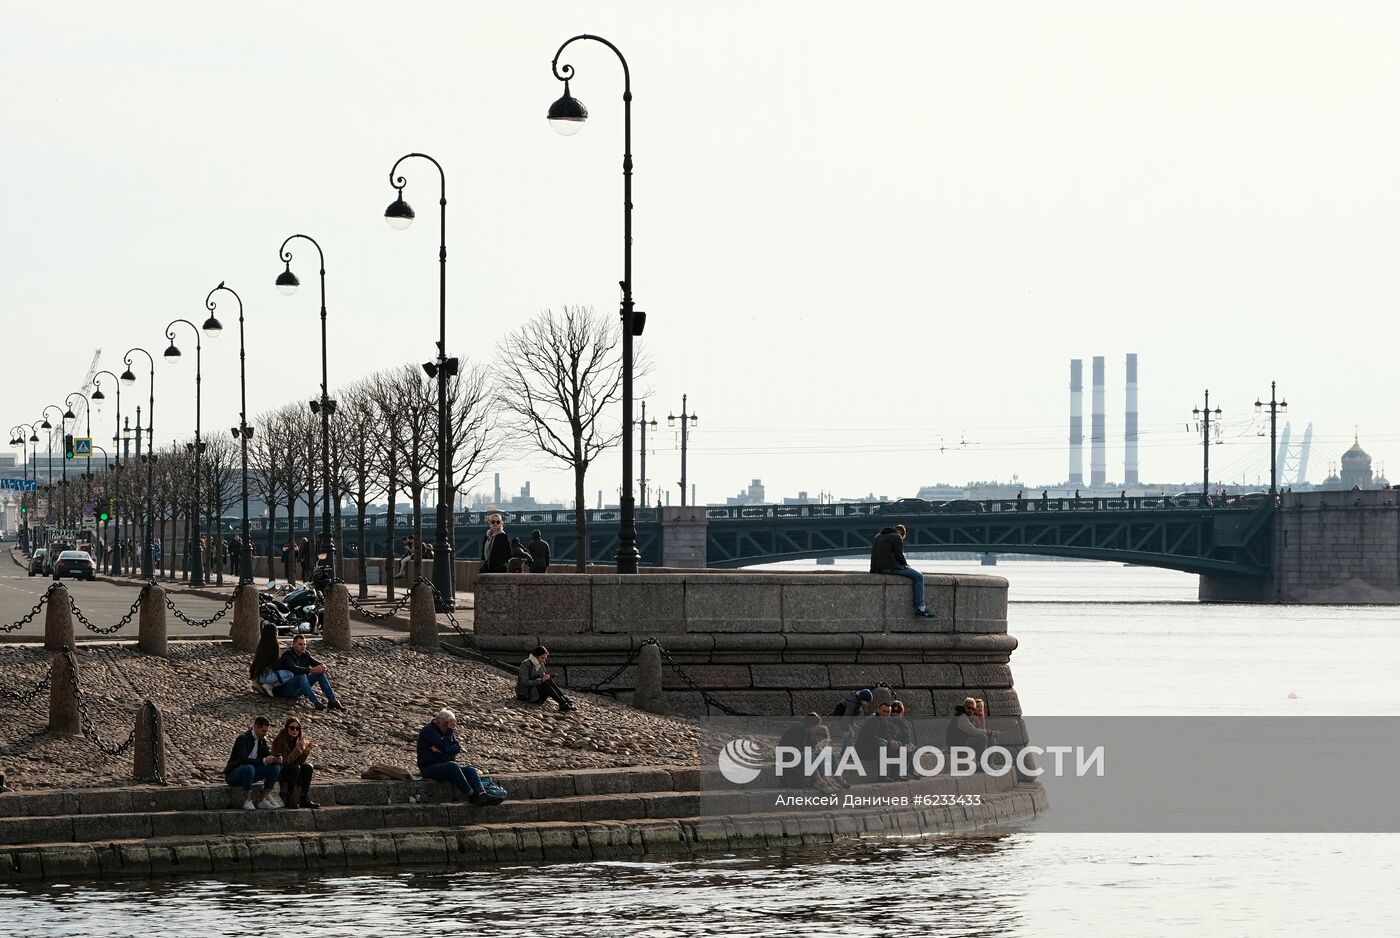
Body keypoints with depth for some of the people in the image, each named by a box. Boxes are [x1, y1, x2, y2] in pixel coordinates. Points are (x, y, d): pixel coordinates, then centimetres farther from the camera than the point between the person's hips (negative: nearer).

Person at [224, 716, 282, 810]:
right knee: (249, 768, -40)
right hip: (233, 775, -8)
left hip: (249, 774, 8)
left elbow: (267, 755, 8)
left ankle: (264, 800, -10)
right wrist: (264, 761, -36)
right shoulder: (243, 738, -19)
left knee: (275, 767, -8)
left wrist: (275, 759, -17)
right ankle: (247, 801, -29)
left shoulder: (262, 740, 6)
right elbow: (243, 760, -31)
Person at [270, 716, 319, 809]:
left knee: (308, 767, -19)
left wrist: (306, 750, -22)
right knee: (295, 767, -31)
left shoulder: (300, 739, 0)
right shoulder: (280, 741, -18)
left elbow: (300, 761, -4)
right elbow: (285, 761, -26)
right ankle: (288, 799, -28)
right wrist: (297, 748, -33)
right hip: (279, 773, -6)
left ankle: (304, 799, -21)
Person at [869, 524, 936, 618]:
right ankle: (920, 608, -12)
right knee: (918, 577, -6)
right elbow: (899, 555, -8)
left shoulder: (877, 536, 23)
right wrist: (906, 564, 12)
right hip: (890, 567, -9)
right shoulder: (897, 537, -2)